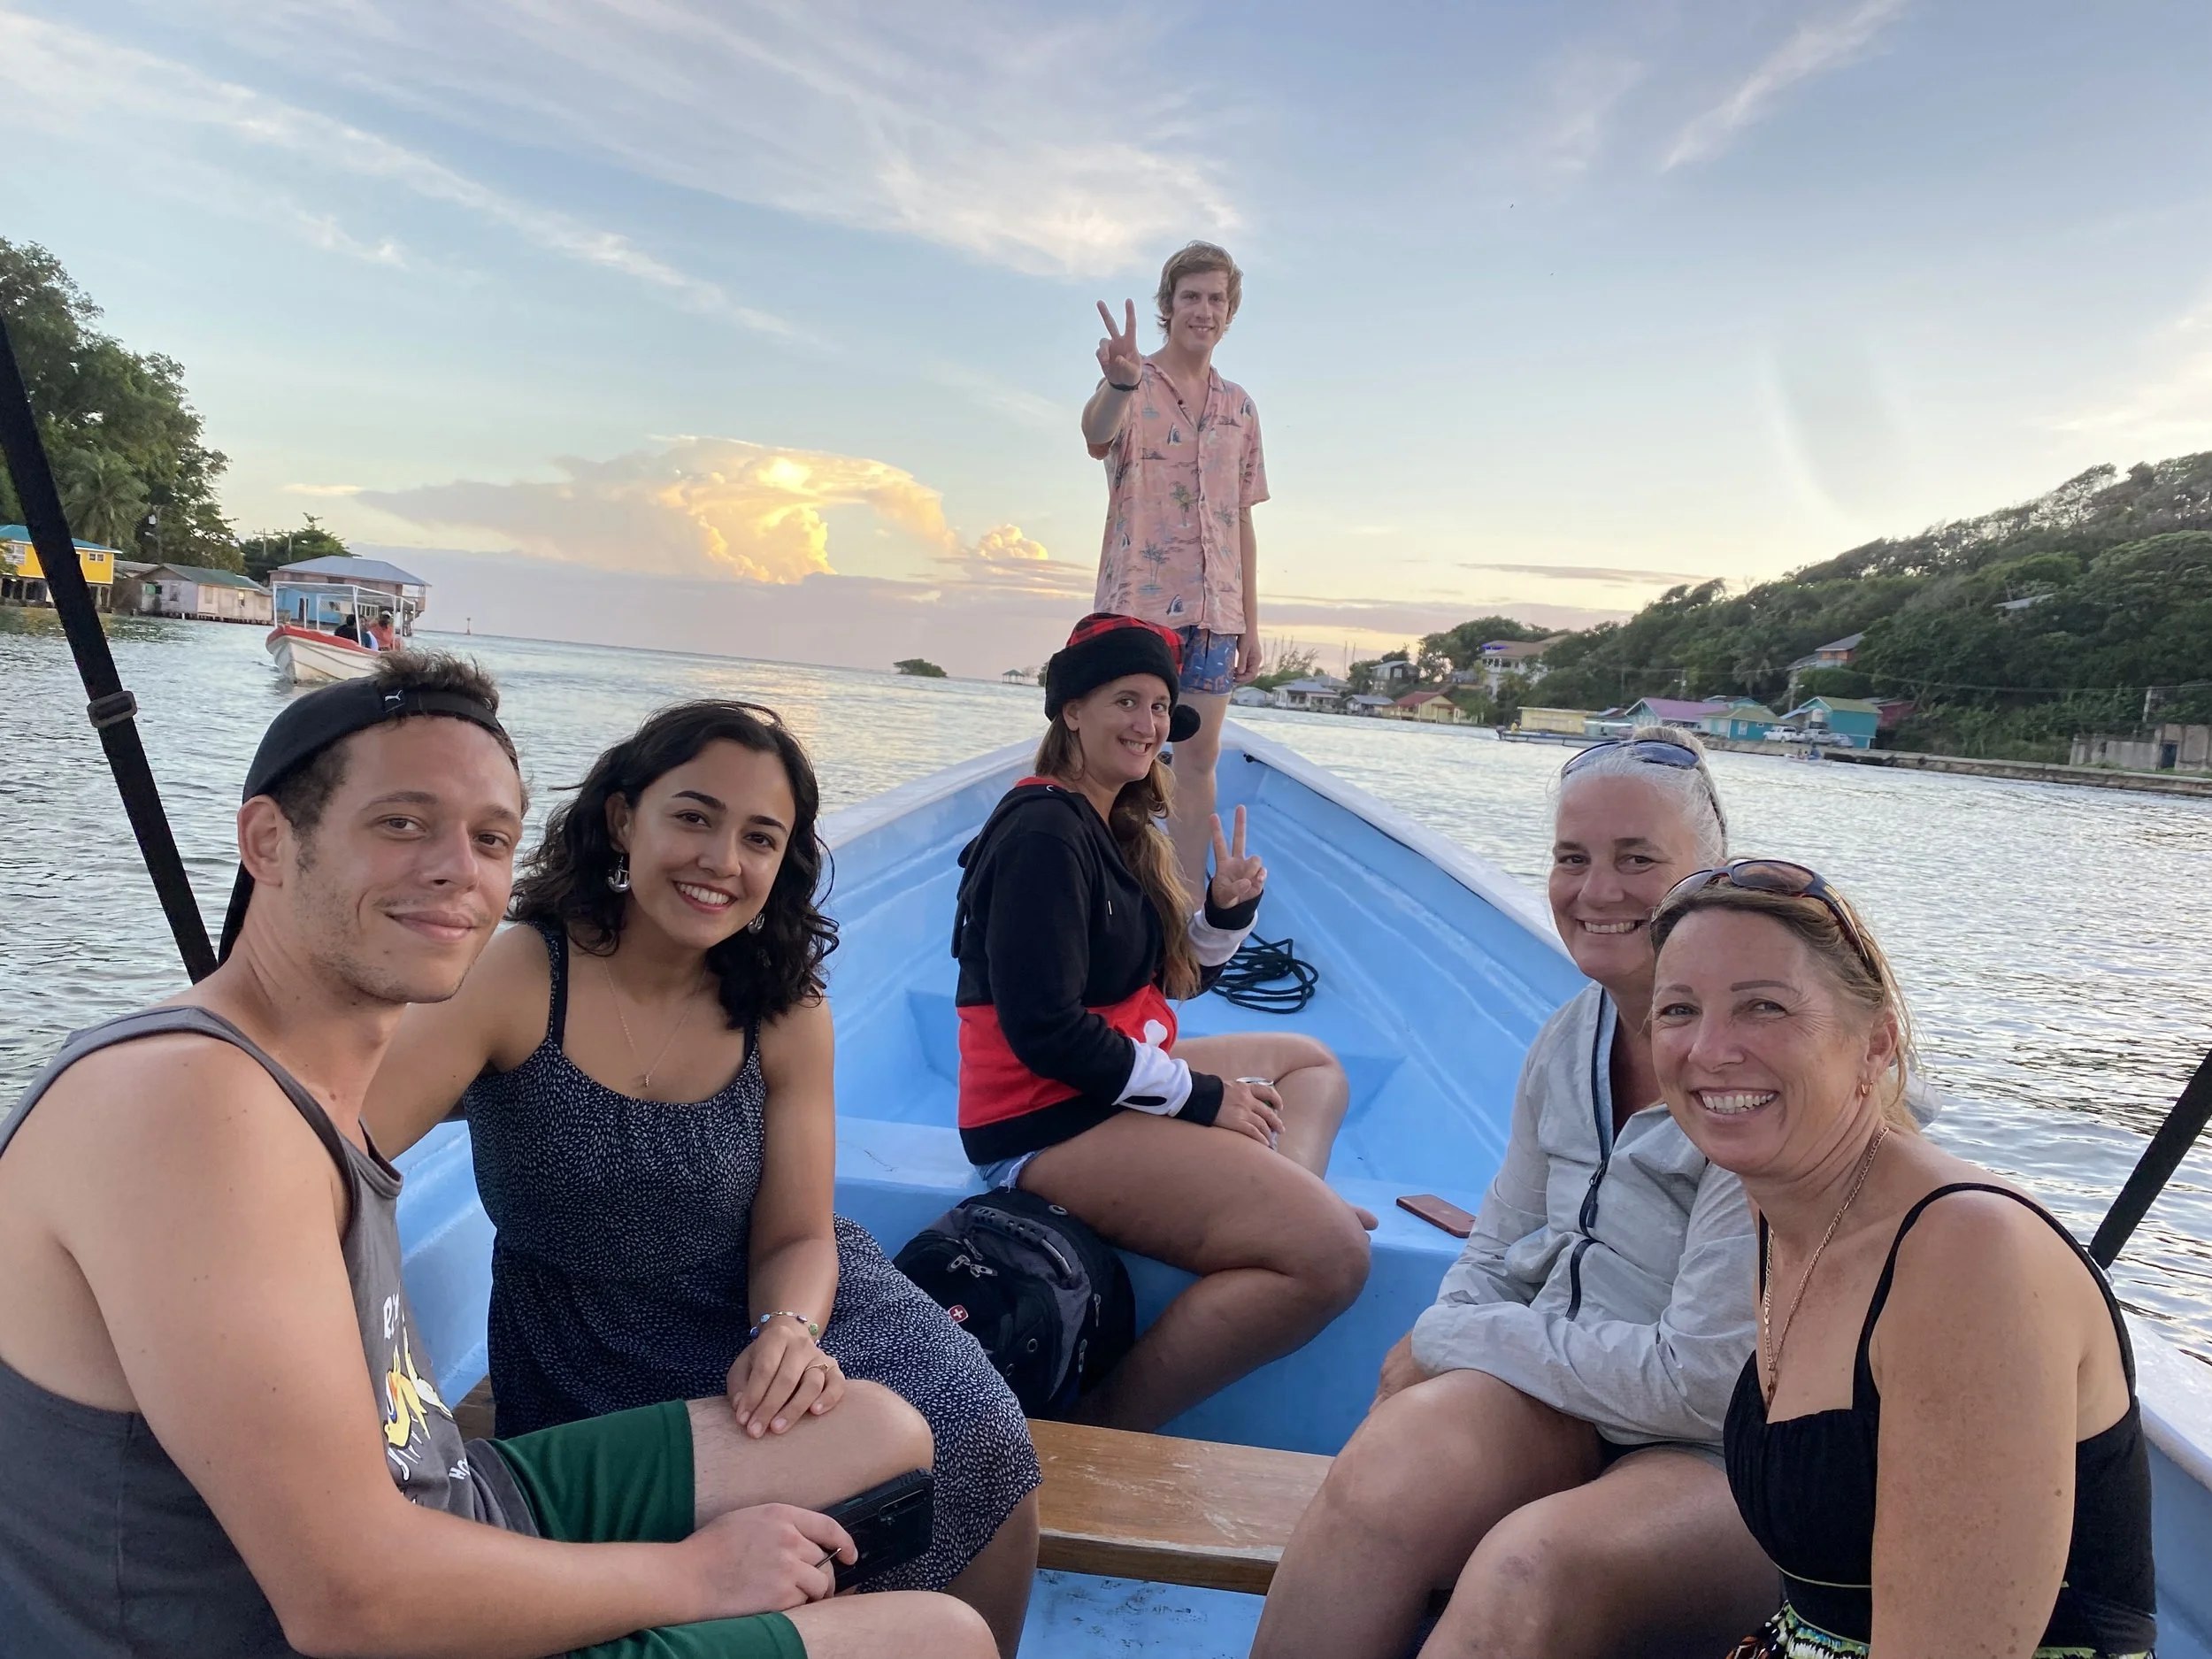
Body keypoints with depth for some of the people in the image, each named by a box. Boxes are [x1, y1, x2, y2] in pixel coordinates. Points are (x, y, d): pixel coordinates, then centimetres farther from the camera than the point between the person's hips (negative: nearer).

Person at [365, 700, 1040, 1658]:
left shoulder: (785, 1014, -5)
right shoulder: (516, 977, -15)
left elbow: (797, 1236, -4)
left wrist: (789, 1332, -26)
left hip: (756, 1316, 3)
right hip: (584, 1365, -3)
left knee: (970, 1436, -19)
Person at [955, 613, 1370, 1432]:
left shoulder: (1119, 827, 15)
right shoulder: (1045, 833, -16)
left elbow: (1176, 977, 17)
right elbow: (1044, 1031, -22)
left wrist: (1228, 909, -3)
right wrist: (1199, 1096, -14)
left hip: (1115, 1083, 11)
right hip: (1049, 1123, -11)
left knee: (1313, 1065, 24)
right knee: (1331, 1255, -20)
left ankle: (1285, 1203, -7)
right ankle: (1101, 1429, -15)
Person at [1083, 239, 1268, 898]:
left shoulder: (1239, 406, 13)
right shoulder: (1131, 385, -1)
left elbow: (1242, 521, 15)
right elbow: (1096, 432, -26)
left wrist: (1251, 622, 10)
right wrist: (1121, 381, -49)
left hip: (1214, 609, 5)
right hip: (1139, 601, -4)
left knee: (1199, 756, 7)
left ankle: (1189, 904, 14)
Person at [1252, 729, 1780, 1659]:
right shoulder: (1570, 1042, 5)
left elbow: (1703, 1382, -20)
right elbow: (1498, 1258, 14)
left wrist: (1447, 1340, -12)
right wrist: (1437, 1357, -8)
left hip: (1732, 1452, -5)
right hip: (1569, 1402, 5)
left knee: (1535, 1567, -34)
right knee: (1387, 1470, -26)